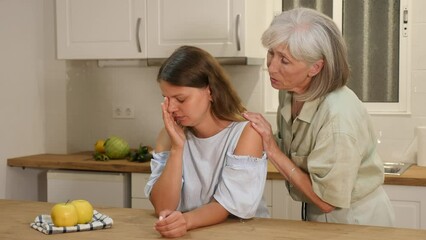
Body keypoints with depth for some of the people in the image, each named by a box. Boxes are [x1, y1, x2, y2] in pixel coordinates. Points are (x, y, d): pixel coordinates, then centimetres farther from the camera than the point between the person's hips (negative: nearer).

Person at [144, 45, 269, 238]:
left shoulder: (246, 132, -10)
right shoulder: (170, 135, 1)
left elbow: (229, 206, -15)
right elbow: (162, 208, -8)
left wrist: (187, 220, -32)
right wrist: (177, 148, -16)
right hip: (188, 234, 2)